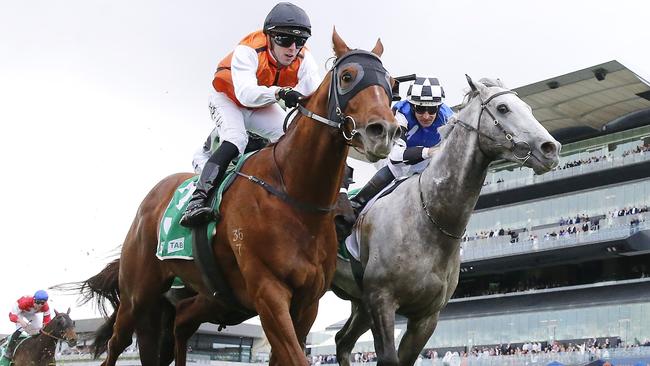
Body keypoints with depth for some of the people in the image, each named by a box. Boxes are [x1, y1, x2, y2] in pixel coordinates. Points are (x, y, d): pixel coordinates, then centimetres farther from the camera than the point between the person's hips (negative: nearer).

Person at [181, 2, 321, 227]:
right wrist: (280, 92, -69)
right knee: (235, 141, -31)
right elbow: (246, 93, -51)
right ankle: (196, 202, -39)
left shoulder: (304, 59, -21)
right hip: (227, 99, -5)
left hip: (261, 108, 6)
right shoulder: (248, 51, -35)